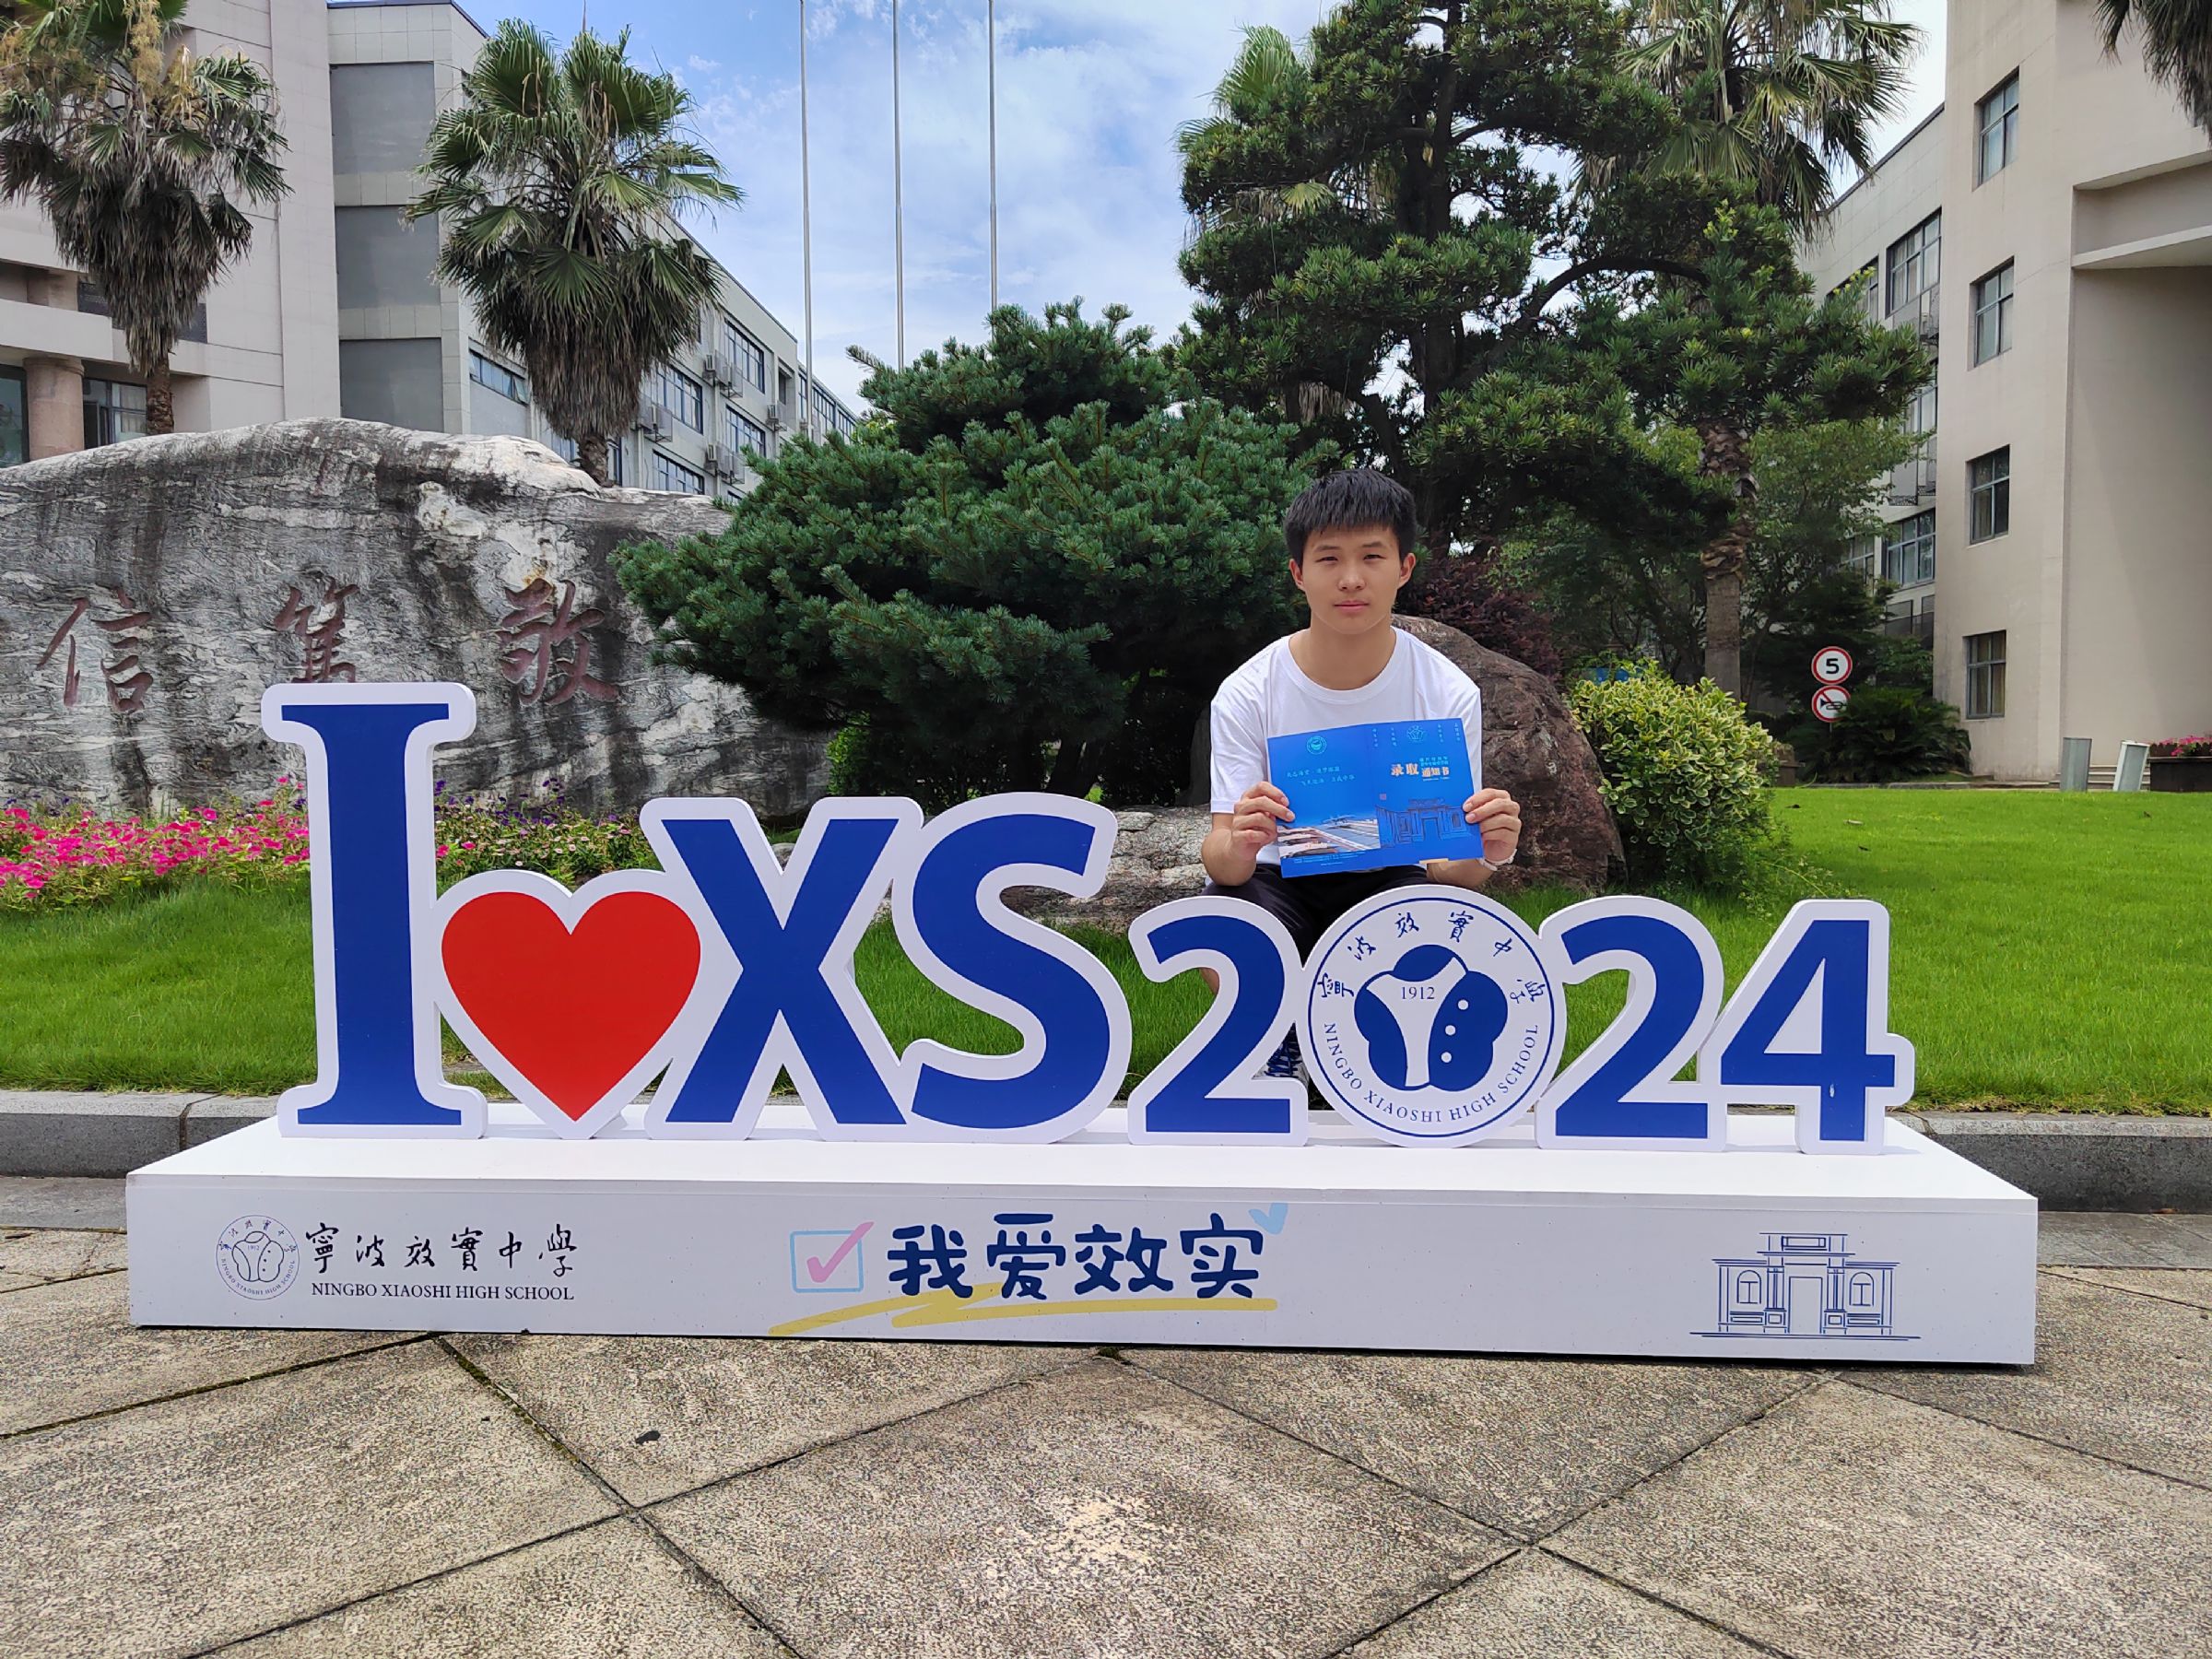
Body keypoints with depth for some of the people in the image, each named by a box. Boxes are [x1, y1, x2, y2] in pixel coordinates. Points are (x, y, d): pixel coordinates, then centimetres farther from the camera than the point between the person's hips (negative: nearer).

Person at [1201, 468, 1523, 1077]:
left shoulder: (1449, 693, -11)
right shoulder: (1246, 694, -13)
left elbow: (1450, 861, -11)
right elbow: (1219, 852, -17)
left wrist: (1483, 856, -36)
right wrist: (1236, 848, -42)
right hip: (1281, 881, 0)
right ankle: (1277, 1046, 6)